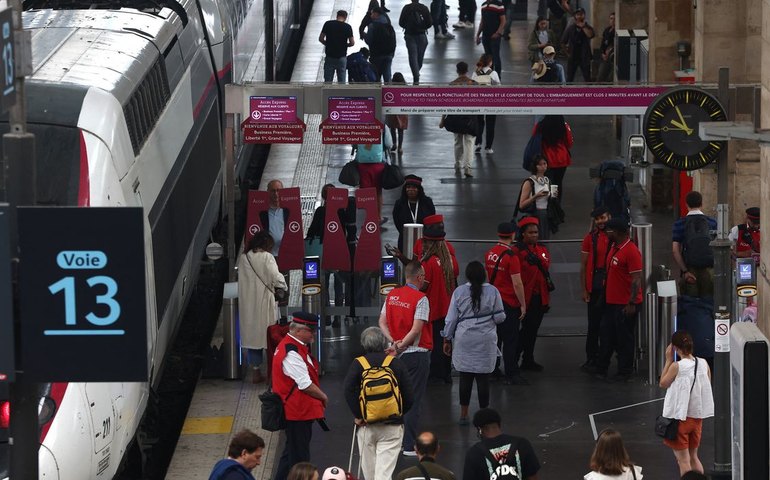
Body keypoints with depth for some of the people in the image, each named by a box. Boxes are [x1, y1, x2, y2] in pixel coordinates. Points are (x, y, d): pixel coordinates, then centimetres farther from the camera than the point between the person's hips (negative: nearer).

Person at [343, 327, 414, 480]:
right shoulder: (397, 364, -1)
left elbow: (348, 390, -17)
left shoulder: (358, 364, -3)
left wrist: (358, 415, -9)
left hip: (366, 425, 0)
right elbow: (409, 397, -2)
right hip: (392, 426, 0)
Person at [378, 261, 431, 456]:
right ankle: (409, 445, -1)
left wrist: (394, 342, -5)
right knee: (413, 400, -1)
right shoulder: (420, 299, -14)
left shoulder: (392, 295, 5)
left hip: (399, 354, 6)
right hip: (417, 353, -6)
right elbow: (416, 330, -21)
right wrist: (401, 346, -12)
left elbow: (382, 322, 4)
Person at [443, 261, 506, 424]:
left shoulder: (459, 292, -3)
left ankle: (464, 415, 12)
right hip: (486, 341, 0)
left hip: (464, 340, 1)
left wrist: (447, 340, 10)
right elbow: (500, 317, 0)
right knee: (483, 377, 4)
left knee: (465, 377, 7)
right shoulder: (493, 291, -4)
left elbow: (451, 318, 0)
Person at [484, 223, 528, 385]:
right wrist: (523, 304, -10)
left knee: (495, 337, 15)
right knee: (510, 340, -1)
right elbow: (517, 283, -19)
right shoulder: (511, 256, -18)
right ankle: (512, 375, 3)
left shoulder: (490, 253, 4)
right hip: (509, 303, -7)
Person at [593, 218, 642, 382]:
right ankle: (601, 369, 26)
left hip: (625, 305, -9)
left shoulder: (631, 251, -19)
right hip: (611, 301, 9)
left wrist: (631, 303, -24)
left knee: (624, 339, 2)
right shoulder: (614, 247, 10)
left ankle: (624, 373, 14)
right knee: (606, 335, 15)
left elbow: (636, 279, -21)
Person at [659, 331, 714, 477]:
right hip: (697, 416, 6)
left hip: (680, 417, -6)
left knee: (683, 459, 4)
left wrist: (668, 360, -3)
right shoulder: (703, 364, -4)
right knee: (693, 457, 20)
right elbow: (707, 387, 7)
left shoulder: (677, 366, -19)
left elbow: (663, 383, -3)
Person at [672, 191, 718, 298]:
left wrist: (685, 271, -9)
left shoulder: (679, 224, -1)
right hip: (709, 269, 1)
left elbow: (675, 250, -8)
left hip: (689, 270, -1)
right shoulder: (712, 223, 2)